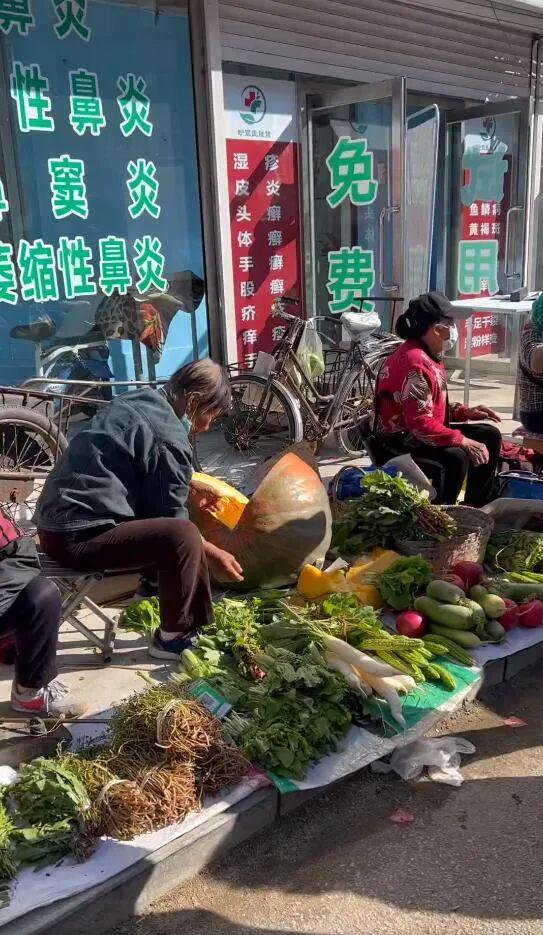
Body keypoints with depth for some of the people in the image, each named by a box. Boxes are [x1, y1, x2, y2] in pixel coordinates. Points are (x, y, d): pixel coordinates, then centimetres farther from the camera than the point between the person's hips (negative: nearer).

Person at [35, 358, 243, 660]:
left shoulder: (137, 401, 11)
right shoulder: (169, 438, -16)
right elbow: (173, 518, -8)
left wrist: (193, 486, 30)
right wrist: (211, 554, 5)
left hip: (57, 518, 11)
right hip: (78, 536, -11)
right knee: (183, 535, -23)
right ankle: (172, 637, -4)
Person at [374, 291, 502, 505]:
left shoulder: (430, 354, 8)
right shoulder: (415, 363, -25)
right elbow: (421, 424, -32)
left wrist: (466, 412, 6)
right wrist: (464, 442, -29)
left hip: (421, 432, 11)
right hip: (399, 442, -11)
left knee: (489, 436, 10)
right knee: (456, 457, -34)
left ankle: (477, 509, 19)